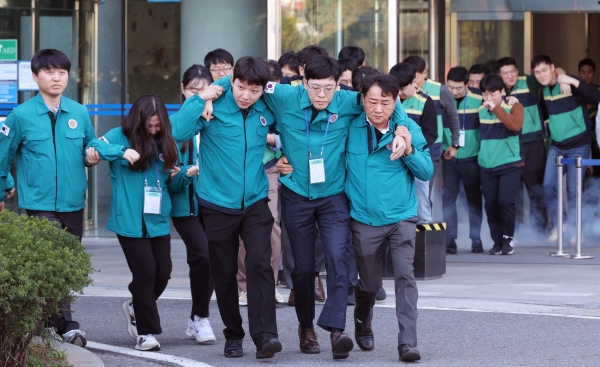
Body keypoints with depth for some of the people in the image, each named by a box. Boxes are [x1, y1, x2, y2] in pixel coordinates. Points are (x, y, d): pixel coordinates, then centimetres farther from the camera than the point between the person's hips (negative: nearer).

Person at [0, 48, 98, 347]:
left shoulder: (79, 114, 7)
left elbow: (90, 148, 18)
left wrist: (92, 158, -5)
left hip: (73, 204, 4)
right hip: (39, 205, -4)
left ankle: (42, 320, 23)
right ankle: (65, 324, -16)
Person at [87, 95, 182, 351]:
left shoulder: (166, 144, 10)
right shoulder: (122, 136, -1)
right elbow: (94, 146, -16)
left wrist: (179, 176, -5)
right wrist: (122, 151, -29)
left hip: (159, 221, 5)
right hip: (130, 221, -5)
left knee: (163, 272, 3)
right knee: (145, 272, -8)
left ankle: (136, 307, 33)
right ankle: (146, 332, 3)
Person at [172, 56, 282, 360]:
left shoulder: (267, 111, -1)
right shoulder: (214, 106, -10)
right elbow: (179, 132, -23)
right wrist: (200, 99, -23)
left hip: (255, 202, 1)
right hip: (218, 205, -1)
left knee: (260, 263, -17)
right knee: (224, 273, 8)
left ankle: (264, 335, -20)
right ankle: (233, 335, 24)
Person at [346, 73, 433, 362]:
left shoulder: (409, 129, -5)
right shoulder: (351, 127, -4)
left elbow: (427, 172, -3)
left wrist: (409, 151, -18)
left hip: (401, 216, -1)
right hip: (364, 219, 1)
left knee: (405, 274, -17)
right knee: (370, 283, 13)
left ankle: (407, 342, -17)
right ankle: (363, 325, 44)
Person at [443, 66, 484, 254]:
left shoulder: (479, 99, -9)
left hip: (472, 156, 0)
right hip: (449, 158, 1)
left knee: (474, 197, 7)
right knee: (448, 196, -3)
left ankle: (476, 239, 15)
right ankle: (450, 240, 2)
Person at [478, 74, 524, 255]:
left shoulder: (514, 107, -3)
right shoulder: (481, 111, 6)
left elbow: (515, 125, -22)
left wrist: (496, 108, -21)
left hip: (510, 164, -4)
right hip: (486, 166, 4)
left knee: (506, 201, -14)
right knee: (491, 205, 1)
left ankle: (508, 238, 5)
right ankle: (497, 241, 13)